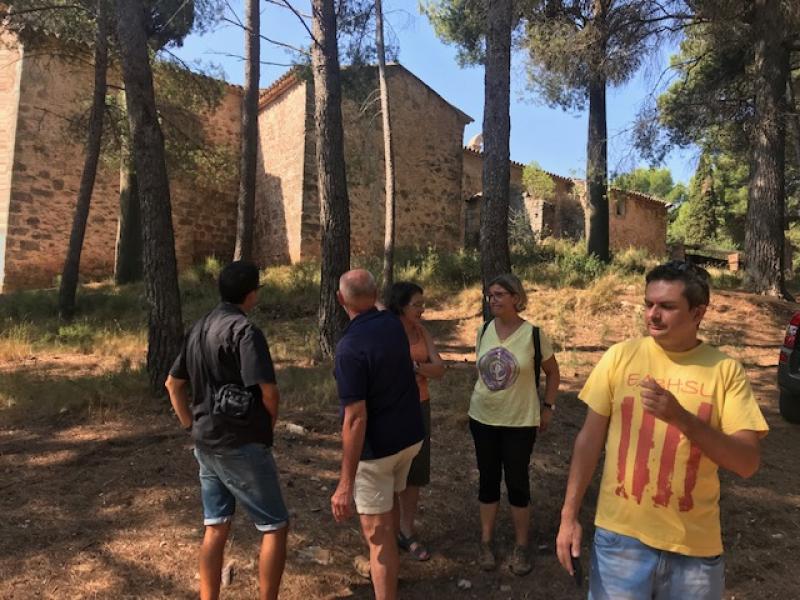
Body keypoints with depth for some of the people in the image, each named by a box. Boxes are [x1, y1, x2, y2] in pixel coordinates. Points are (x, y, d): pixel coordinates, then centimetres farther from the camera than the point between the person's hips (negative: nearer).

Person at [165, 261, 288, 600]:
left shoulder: (198, 328, 9)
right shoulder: (245, 331, -18)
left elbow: (173, 384, 17)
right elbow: (269, 392, -22)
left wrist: (193, 427, 17)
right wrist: (269, 425, -2)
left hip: (206, 444, 8)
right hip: (241, 445, -8)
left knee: (215, 527, 17)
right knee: (275, 527, 6)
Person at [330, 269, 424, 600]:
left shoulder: (350, 346, -26)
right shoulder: (394, 324, -3)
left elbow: (356, 418, -29)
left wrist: (345, 484, -26)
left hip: (376, 447, -9)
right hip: (410, 436, 9)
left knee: (377, 532, 2)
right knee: (389, 500, 30)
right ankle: (388, 567, 53)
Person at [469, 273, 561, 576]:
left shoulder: (534, 334, -12)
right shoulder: (484, 330, -2)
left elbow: (553, 373, 2)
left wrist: (547, 407, 1)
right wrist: (482, 397, 12)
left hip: (520, 422, -3)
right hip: (482, 418, 3)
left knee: (517, 483, 8)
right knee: (488, 480, 13)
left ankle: (521, 546, 26)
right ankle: (486, 542, 28)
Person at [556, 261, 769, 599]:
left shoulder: (725, 370, -5)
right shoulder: (619, 357, -5)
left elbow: (747, 463, -9)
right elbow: (590, 438, -1)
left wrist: (680, 416, -24)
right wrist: (569, 515, -3)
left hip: (695, 545, 1)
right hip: (620, 535, 0)